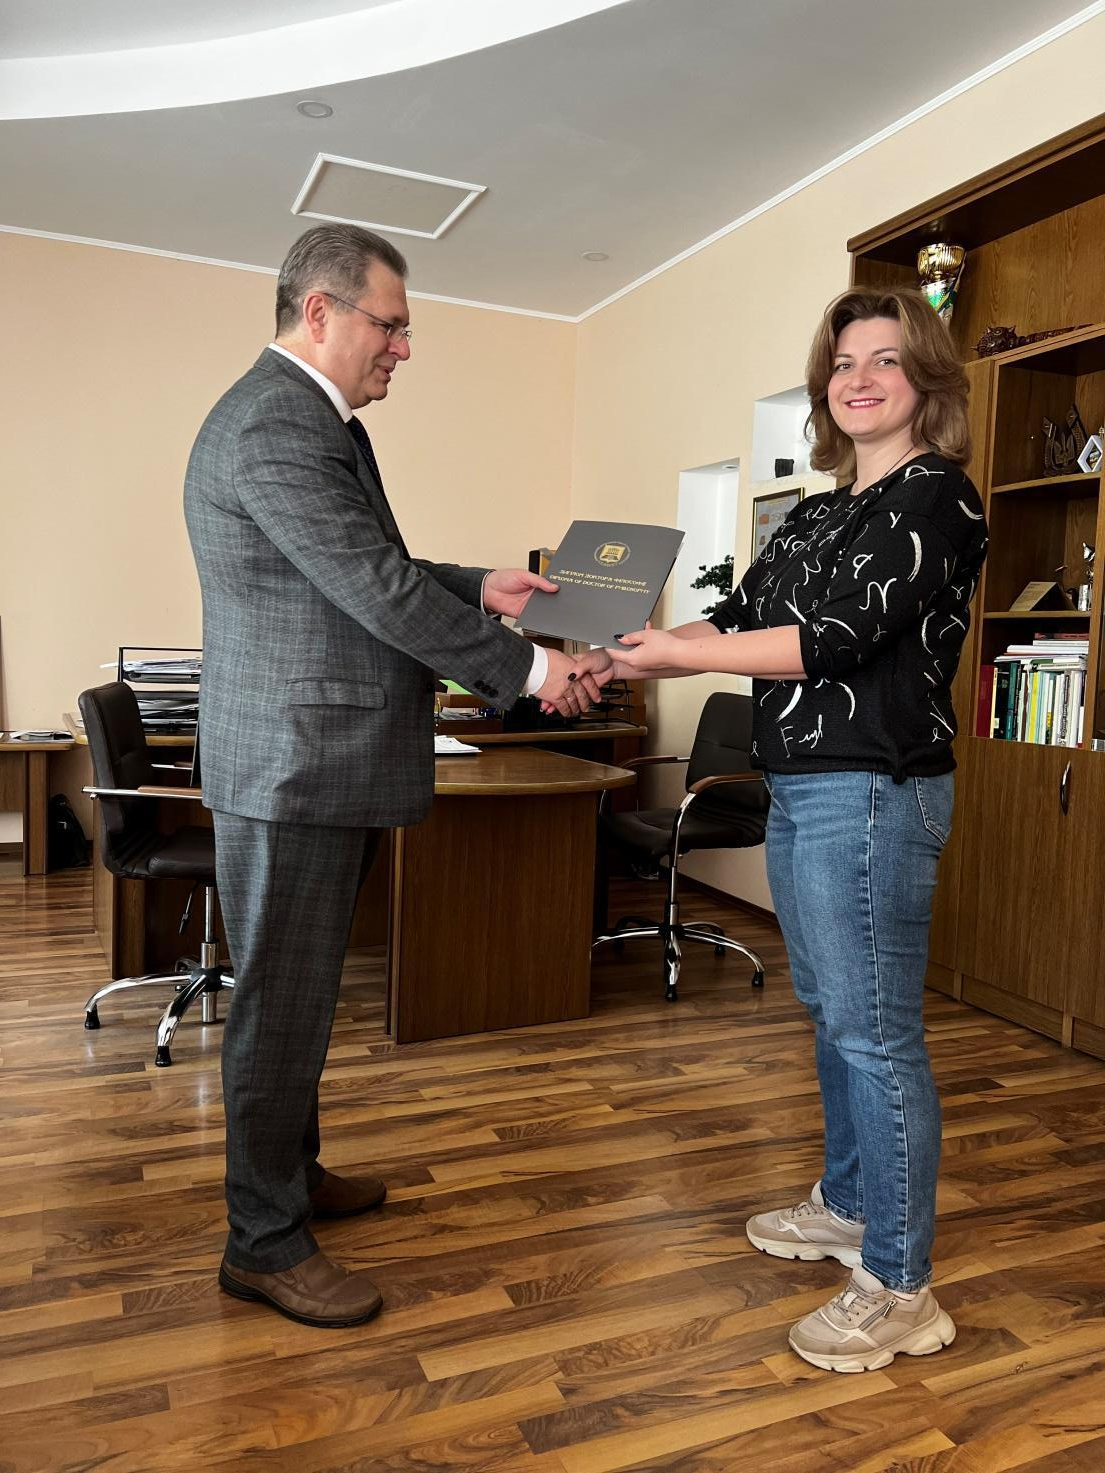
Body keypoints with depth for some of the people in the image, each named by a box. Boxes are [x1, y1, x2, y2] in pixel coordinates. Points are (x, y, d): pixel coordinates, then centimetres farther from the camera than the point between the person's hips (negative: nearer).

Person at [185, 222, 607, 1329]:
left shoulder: (308, 417, 18)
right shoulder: (274, 425, -17)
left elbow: (366, 568, 22)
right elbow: (375, 588, -22)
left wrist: (476, 587, 13)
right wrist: (524, 668, -17)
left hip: (322, 763, 11)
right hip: (293, 763, -11)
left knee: (301, 989, 20)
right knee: (283, 999, 1)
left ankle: (290, 1173, 37)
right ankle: (264, 1242, 17)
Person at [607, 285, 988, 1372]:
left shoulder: (935, 501, -9)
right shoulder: (818, 514, 17)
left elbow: (835, 638, -19)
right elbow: (740, 618, 13)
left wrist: (682, 656, -16)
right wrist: (630, 644, -1)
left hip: (872, 791, -9)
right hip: (799, 789, 9)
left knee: (874, 1030, -3)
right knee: (828, 1010, 18)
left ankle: (899, 1289, 13)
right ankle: (848, 1207, 37)